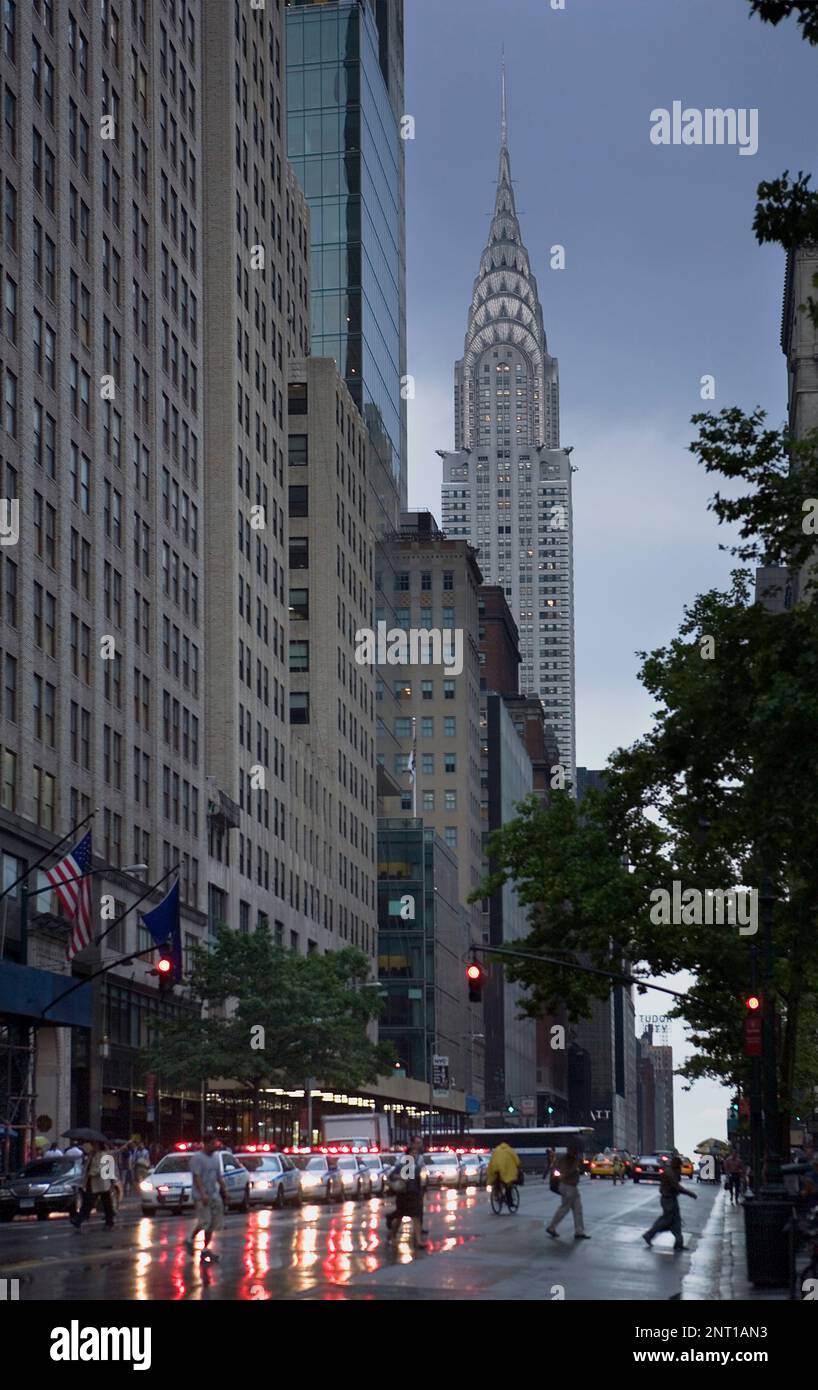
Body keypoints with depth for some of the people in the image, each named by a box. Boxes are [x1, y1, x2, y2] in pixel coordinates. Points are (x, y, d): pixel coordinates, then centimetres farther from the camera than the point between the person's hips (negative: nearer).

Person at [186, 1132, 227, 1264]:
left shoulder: (216, 1157, 14)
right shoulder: (197, 1158, -10)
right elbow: (197, 1177, -18)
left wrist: (224, 1191, 17)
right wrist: (203, 1194, -26)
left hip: (214, 1195, 7)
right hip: (202, 1196, -7)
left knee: (213, 1223, 4)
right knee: (204, 1221, -13)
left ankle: (206, 1249, 10)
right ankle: (190, 1239, 10)